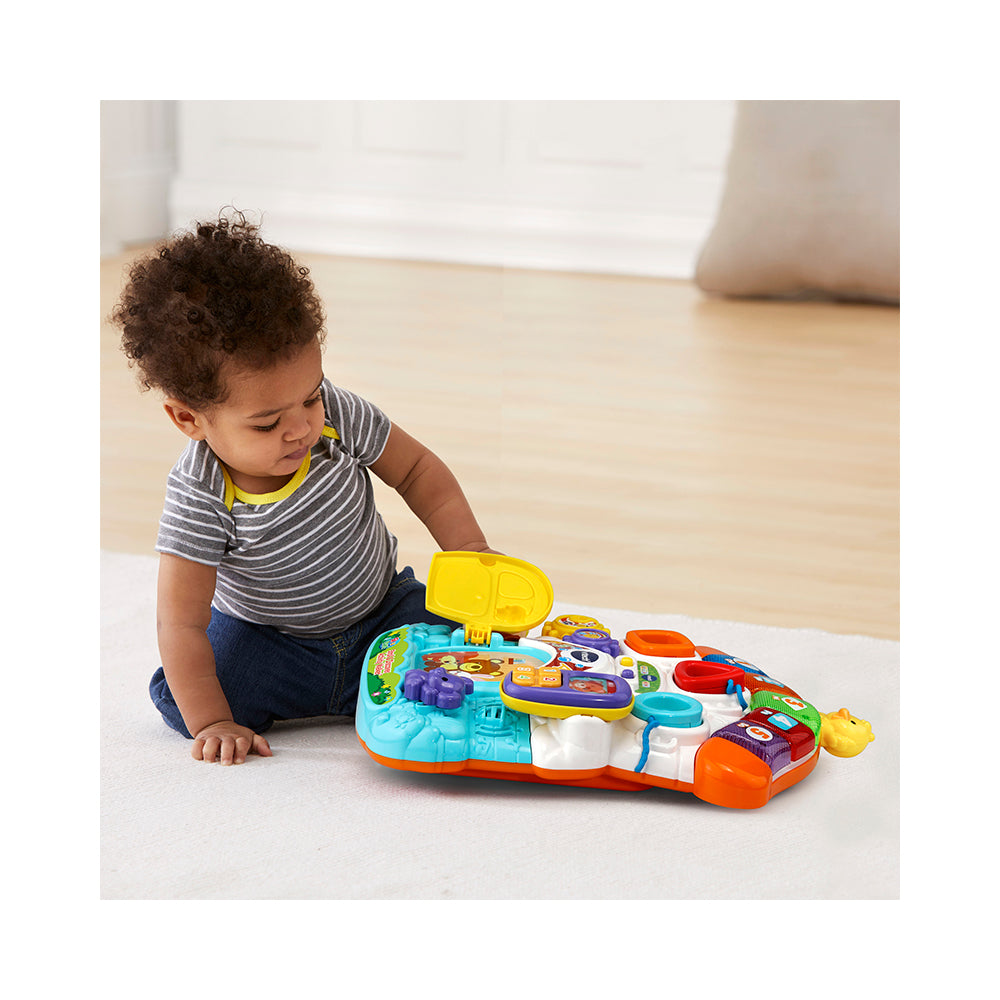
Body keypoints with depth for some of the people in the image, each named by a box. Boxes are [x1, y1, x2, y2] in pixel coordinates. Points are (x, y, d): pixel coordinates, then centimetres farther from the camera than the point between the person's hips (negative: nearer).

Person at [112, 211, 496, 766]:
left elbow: (416, 469, -4)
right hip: (262, 633, -1)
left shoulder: (336, 415, -21)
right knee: (178, 698, -23)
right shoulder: (200, 498, -30)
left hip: (381, 611, 2)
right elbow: (181, 624, -27)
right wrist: (212, 724, -31)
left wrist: (471, 551, -14)